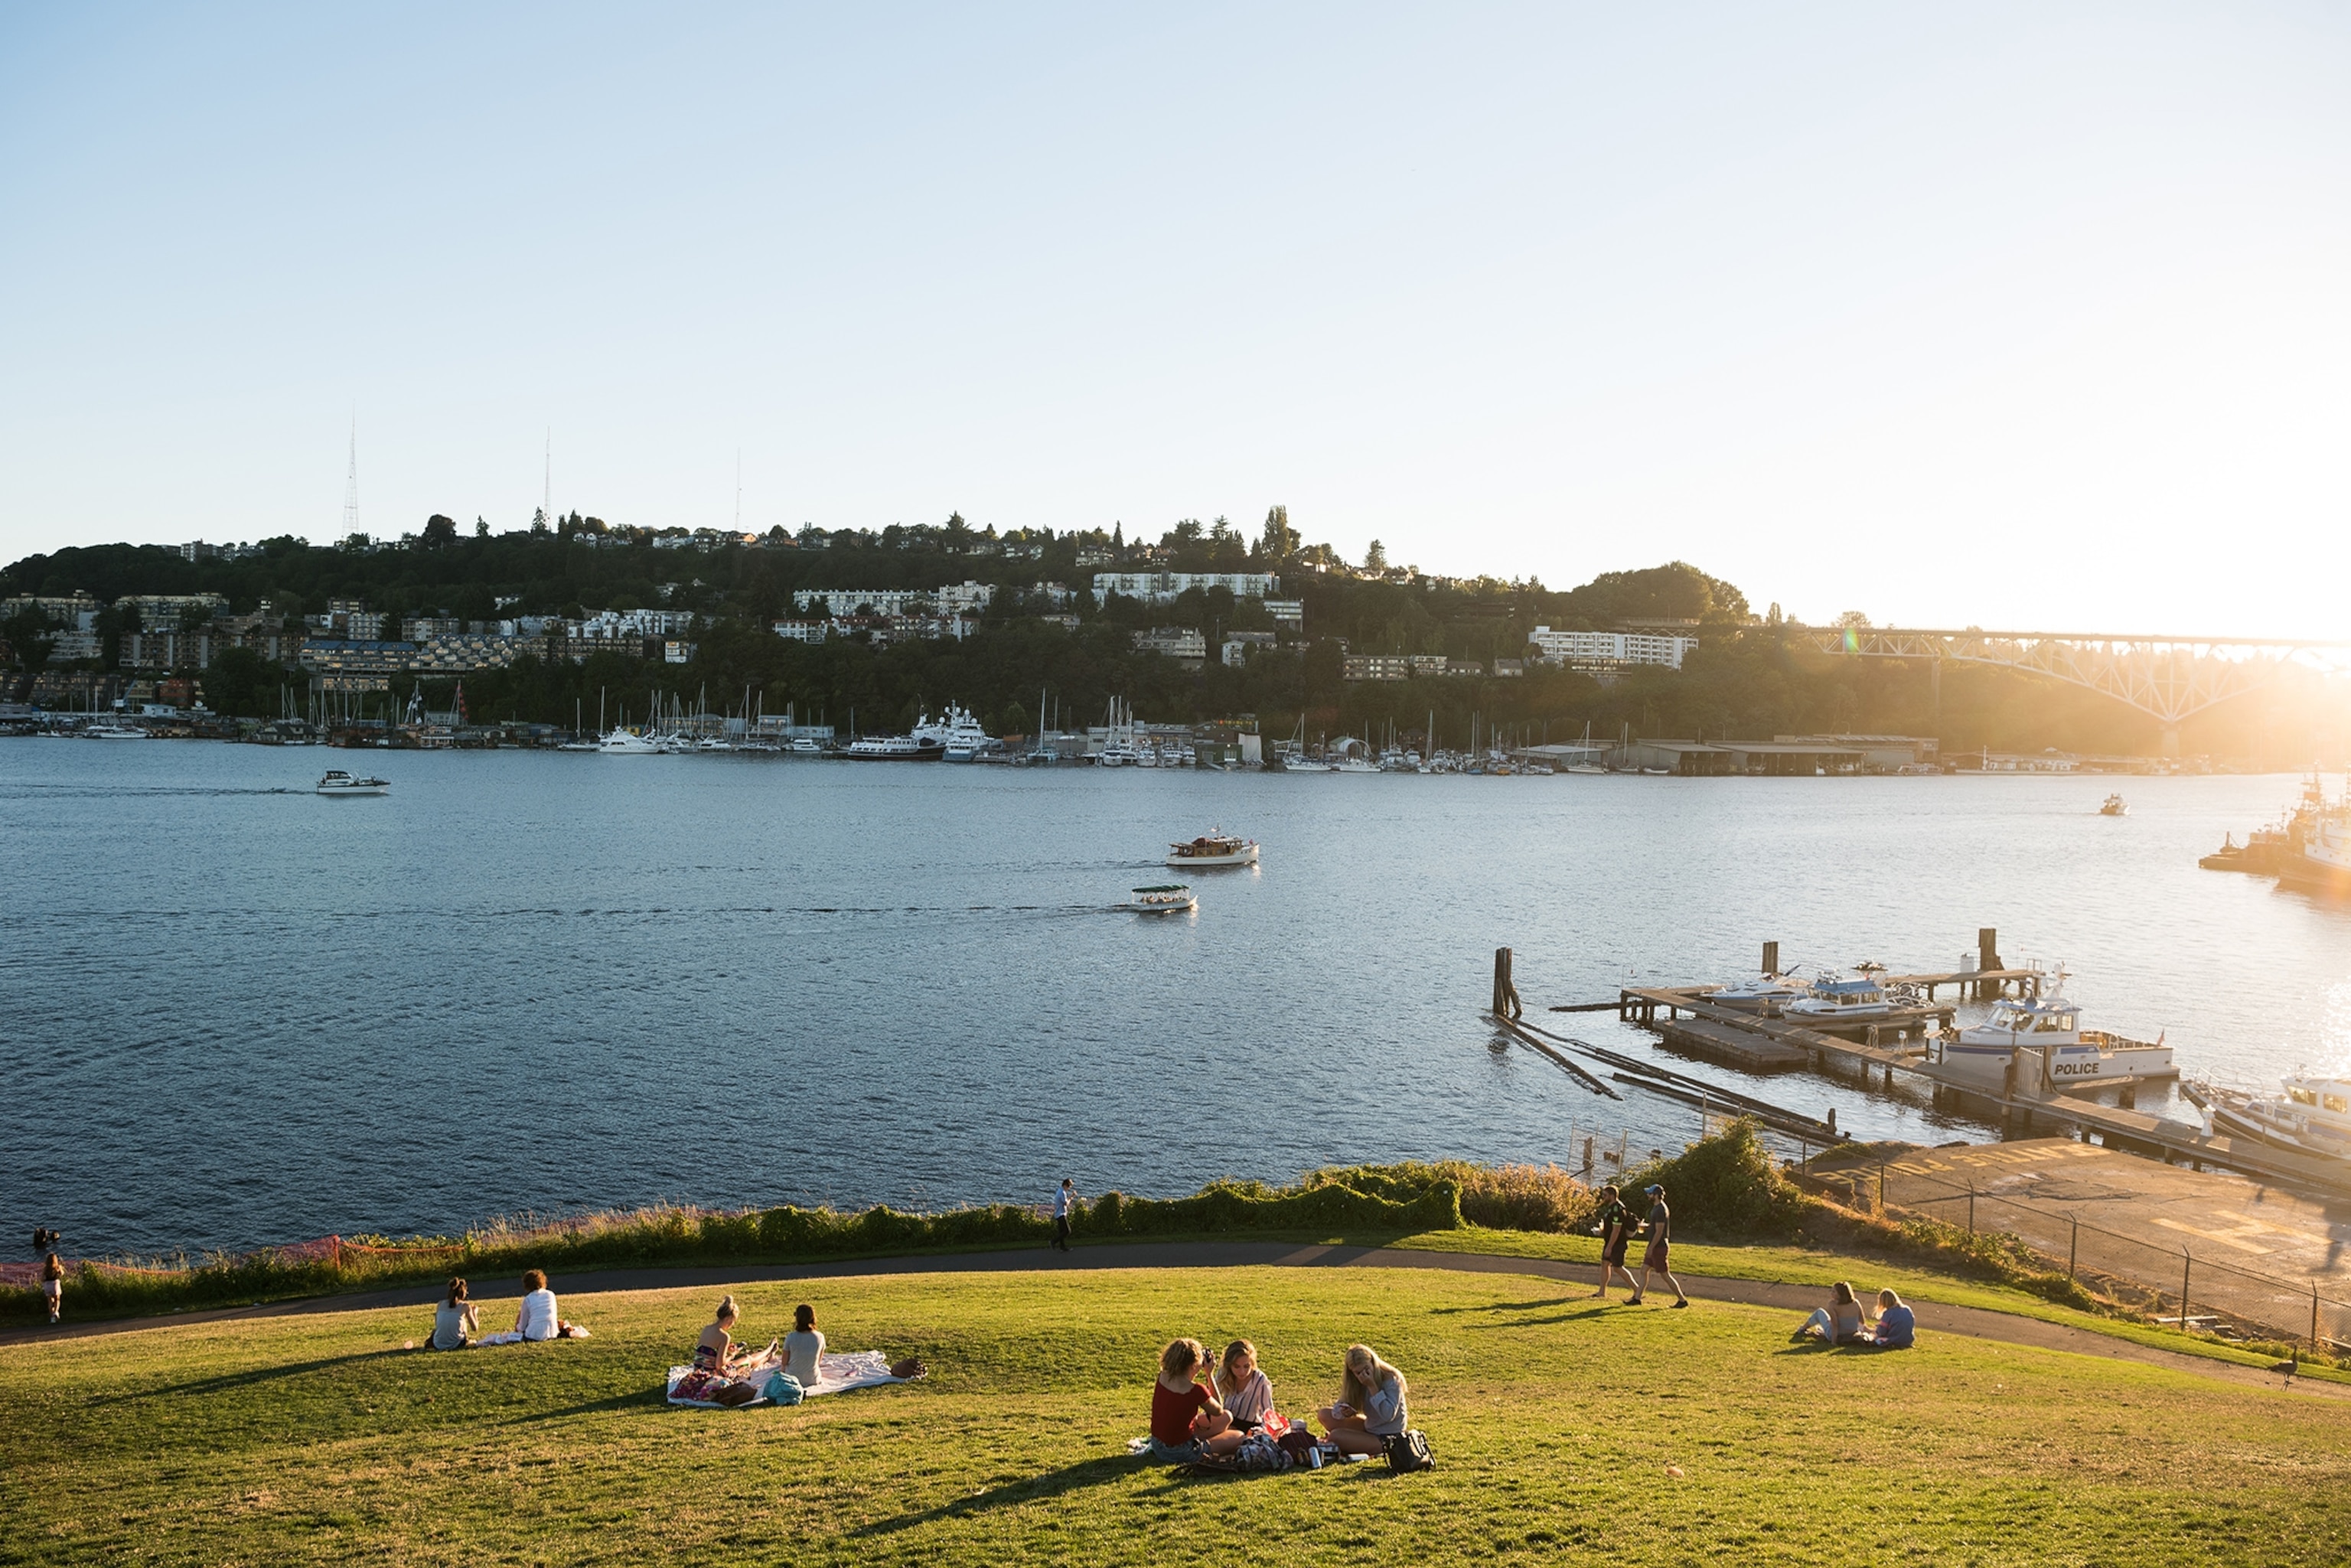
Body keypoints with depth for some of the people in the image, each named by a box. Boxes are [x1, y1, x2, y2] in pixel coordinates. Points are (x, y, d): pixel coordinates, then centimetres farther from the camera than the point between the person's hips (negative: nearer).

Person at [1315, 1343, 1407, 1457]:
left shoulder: (1390, 1379, -21)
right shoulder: (1354, 1382, -4)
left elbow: (1388, 1415, -29)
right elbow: (1340, 1406, 0)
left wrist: (1372, 1386, -31)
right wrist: (1346, 1412, -24)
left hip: (1389, 1438, -7)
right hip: (1369, 1427, 7)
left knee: (1335, 1436, -21)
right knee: (1324, 1414, 0)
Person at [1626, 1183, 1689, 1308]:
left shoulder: (1660, 1211, -20)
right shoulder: (1657, 1208, 12)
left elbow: (1659, 1232, -22)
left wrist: (1651, 1248, -21)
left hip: (1659, 1247, -10)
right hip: (1655, 1247, 10)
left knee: (1666, 1275, -3)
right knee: (1644, 1270, 10)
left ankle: (1682, 1300, 5)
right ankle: (1637, 1298, 13)